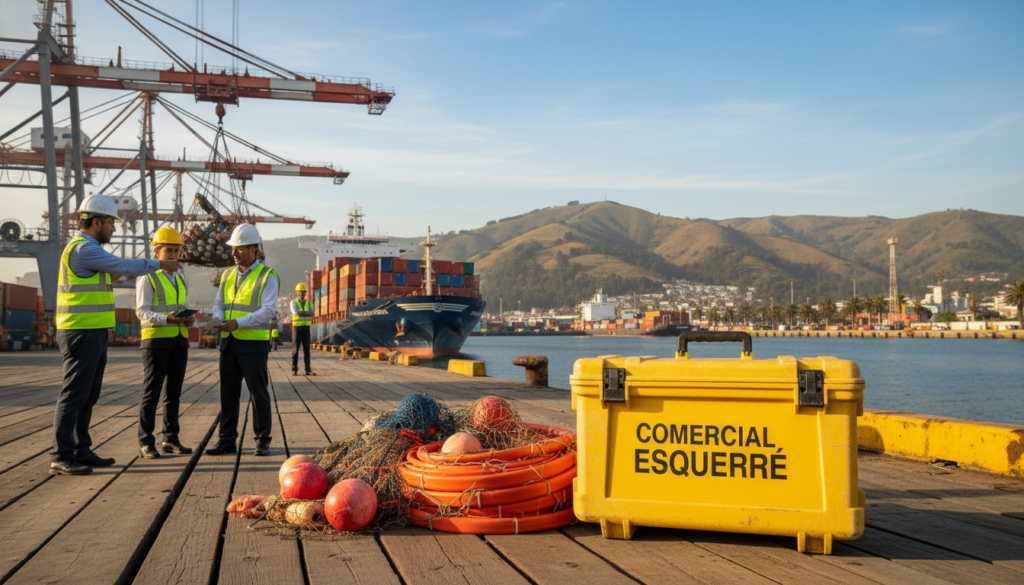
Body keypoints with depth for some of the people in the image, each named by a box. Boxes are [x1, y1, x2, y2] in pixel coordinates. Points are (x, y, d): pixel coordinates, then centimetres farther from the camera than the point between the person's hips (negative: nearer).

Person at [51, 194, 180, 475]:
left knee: (88, 396, 13)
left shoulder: (87, 249, 19)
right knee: (74, 395, -7)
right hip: (82, 333, -10)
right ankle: (61, 457, -4)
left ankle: (81, 451, 19)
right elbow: (123, 267, -11)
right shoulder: (83, 249, -14)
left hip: (93, 334, 10)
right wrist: (158, 264, 2)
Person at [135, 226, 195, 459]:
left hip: (179, 340, 6)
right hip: (156, 338, -6)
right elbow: (142, 312, -10)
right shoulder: (147, 278, -2)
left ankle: (171, 440, 14)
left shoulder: (180, 279, 18)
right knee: (151, 392, -5)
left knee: (174, 392, 8)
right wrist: (167, 319, -26)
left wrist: (189, 320, -7)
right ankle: (146, 443, 0)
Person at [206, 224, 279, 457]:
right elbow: (219, 303, 14)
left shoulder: (267, 276, -6)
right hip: (229, 342, 6)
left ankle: (262, 440, 9)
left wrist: (238, 323, -23)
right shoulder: (228, 276, 14)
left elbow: (268, 311, -14)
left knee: (258, 393, 0)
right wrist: (217, 319, -10)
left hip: (254, 343, -6)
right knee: (228, 393, 9)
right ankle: (227, 440, 16)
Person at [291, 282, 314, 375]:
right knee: (295, 349, -3)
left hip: (306, 328, 4)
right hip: (297, 328, -4)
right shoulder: (294, 302, -2)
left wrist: (302, 313, -19)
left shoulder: (309, 303, 11)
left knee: (306, 349, 1)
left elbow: (312, 314, -7)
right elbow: (296, 313, -20)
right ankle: (294, 370, 2)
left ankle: (308, 370, 1)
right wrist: (307, 313, -14)